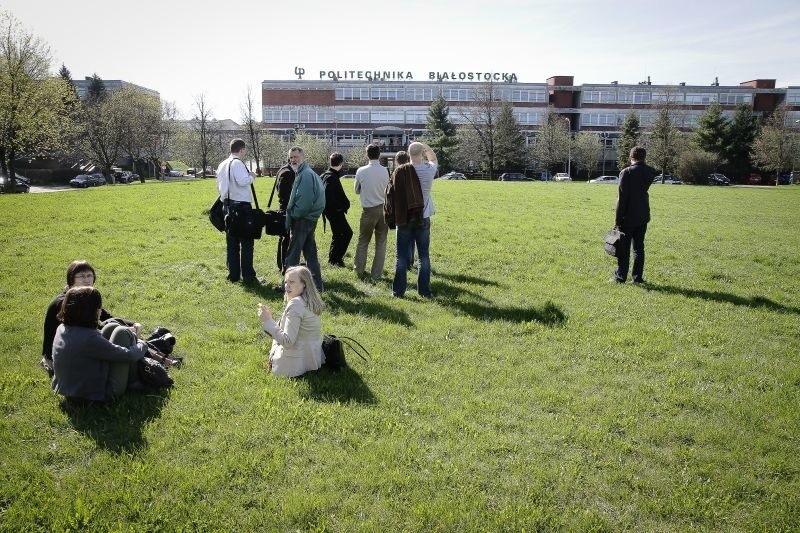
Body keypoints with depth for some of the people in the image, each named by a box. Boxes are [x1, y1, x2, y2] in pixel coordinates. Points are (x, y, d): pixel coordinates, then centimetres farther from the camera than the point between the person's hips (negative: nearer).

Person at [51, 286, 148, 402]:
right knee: (122, 333, -2)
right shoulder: (89, 338, -29)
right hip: (99, 394, -8)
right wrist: (142, 344, 2)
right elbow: (129, 355, -20)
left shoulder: (62, 329, -3)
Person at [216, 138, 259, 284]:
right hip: (241, 205, -8)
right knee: (246, 242, -3)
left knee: (232, 242, 11)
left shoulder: (222, 165, 15)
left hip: (227, 205, 8)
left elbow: (219, 186, 20)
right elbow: (243, 181, -24)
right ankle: (248, 276, -3)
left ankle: (233, 275, 15)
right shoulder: (237, 163, -12)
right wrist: (251, 177, -7)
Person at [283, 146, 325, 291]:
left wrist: (292, 215, -14)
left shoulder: (305, 175, -17)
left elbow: (304, 201, -25)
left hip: (302, 220, -10)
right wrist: (291, 214, 12)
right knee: (310, 253, 15)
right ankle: (317, 284, 21)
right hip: (310, 219, 10)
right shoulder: (305, 173, 15)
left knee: (292, 256, -1)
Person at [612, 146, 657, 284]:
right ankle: (638, 276, 14)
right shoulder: (650, 172, 2)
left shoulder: (626, 172, -14)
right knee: (639, 247, 12)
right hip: (643, 216, 5)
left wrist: (618, 219, -11)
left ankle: (620, 276, 6)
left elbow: (622, 197, -15)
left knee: (623, 248, 2)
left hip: (628, 217, -5)